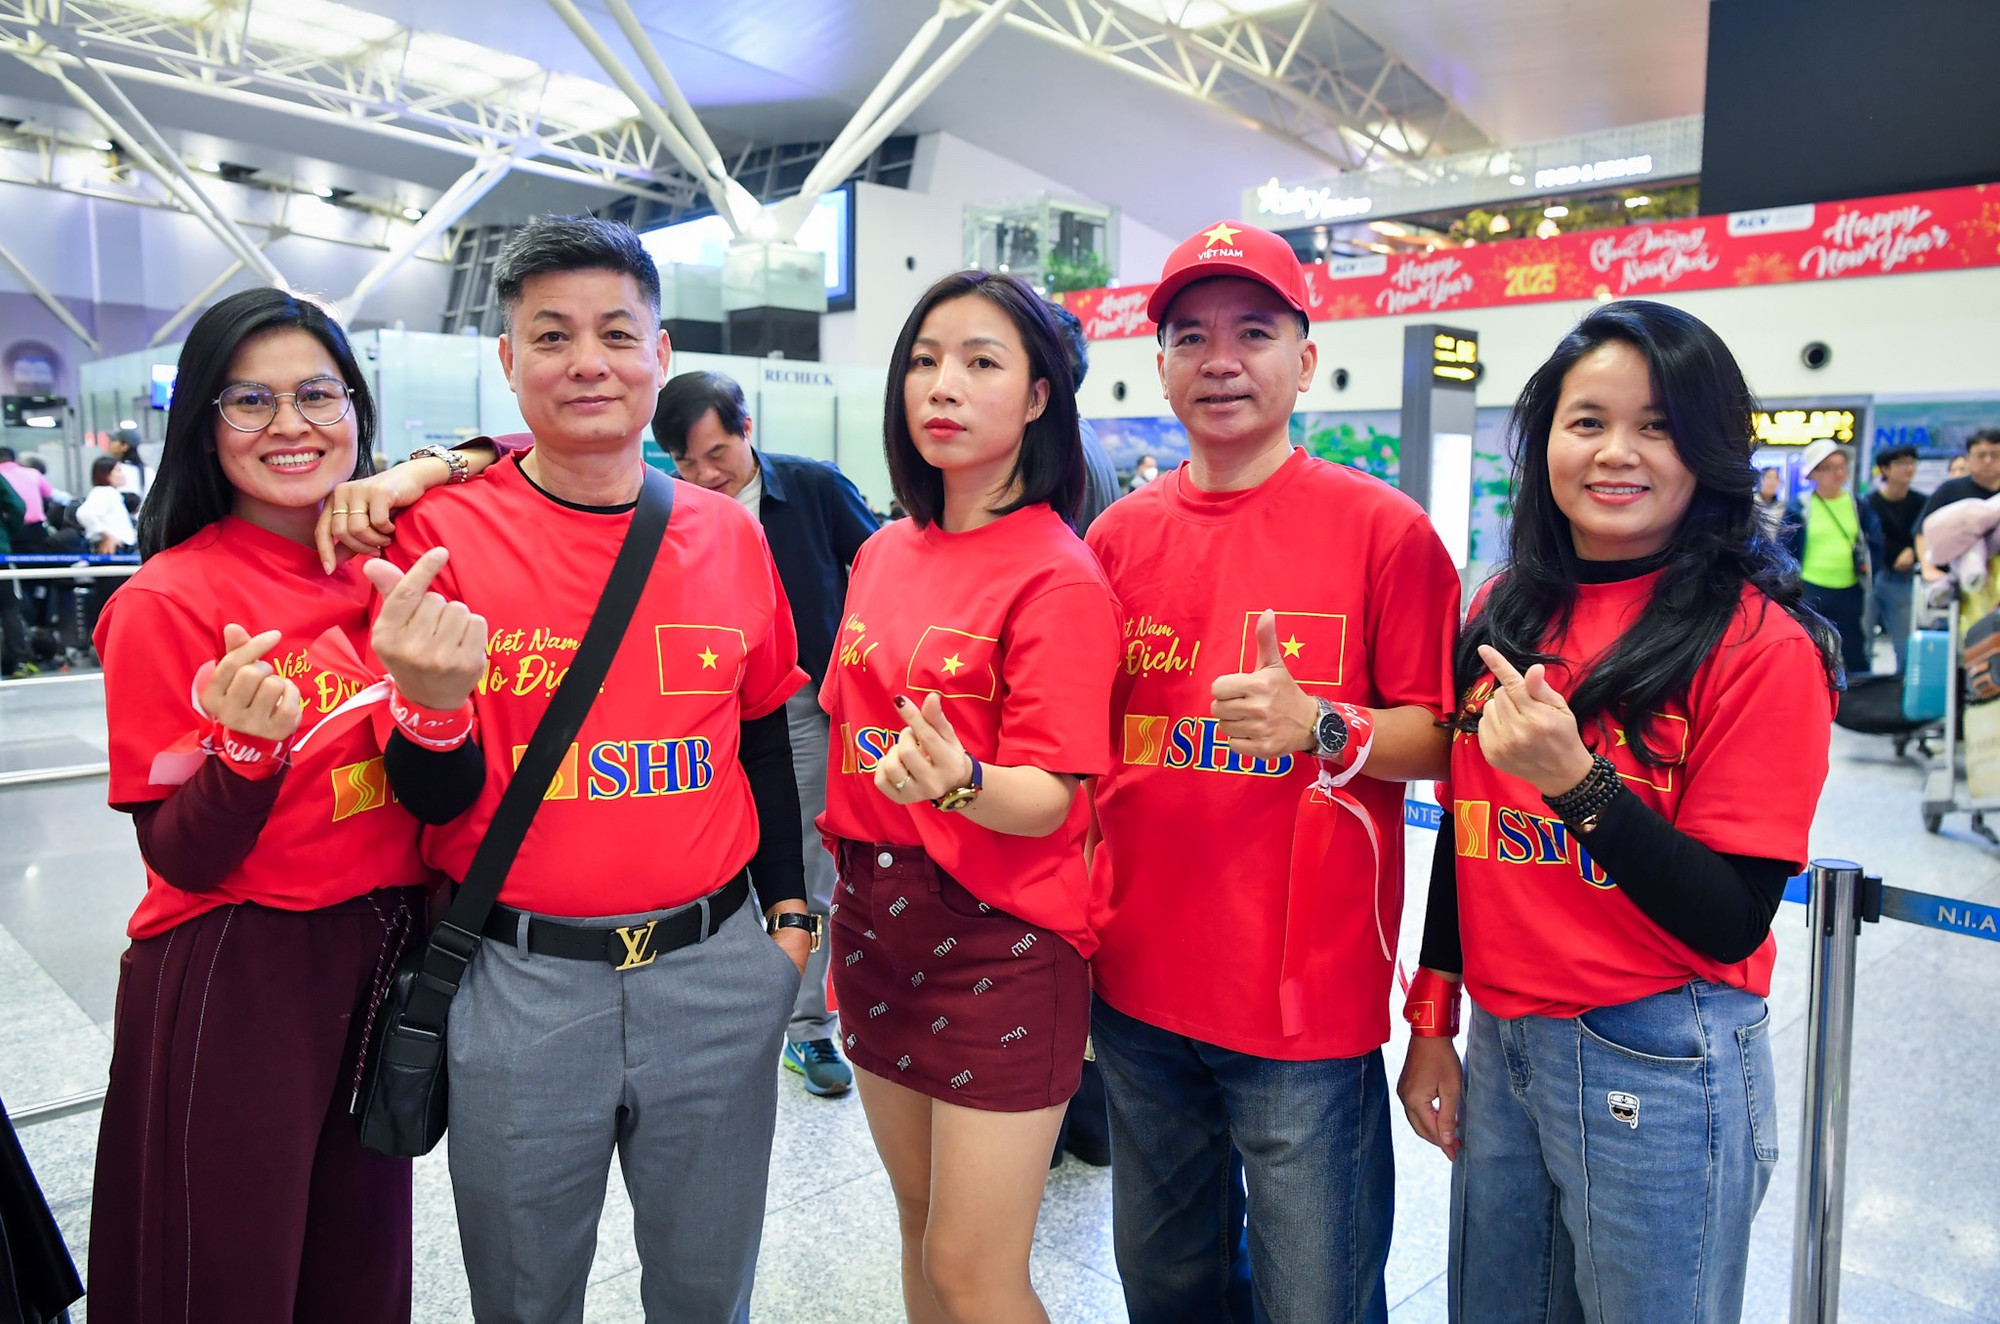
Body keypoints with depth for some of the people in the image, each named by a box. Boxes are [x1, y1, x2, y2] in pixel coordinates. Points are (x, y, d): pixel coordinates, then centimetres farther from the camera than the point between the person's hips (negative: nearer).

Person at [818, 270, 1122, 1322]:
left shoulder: (1057, 576, -14)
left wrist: (960, 783, -38)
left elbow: (1049, 798, -18)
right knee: (920, 1222, 21)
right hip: (877, 914, 6)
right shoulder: (885, 553, 5)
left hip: (1001, 934, -6)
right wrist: (841, 900, 13)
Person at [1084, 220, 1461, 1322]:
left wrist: (1319, 729, -24)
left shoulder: (1382, 528, -7)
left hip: (1309, 996, -4)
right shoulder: (1120, 535, 5)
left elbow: (1436, 738, -7)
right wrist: (1078, 923, 8)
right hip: (1138, 983, 5)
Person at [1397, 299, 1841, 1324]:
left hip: (1658, 1072, -5)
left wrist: (1576, 780, -28)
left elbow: (1733, 923, -15)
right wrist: (1431, 1021, 10)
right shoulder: (1506, 608, 2)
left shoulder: (1759, 642, -13)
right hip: (1498, 1045, 5)